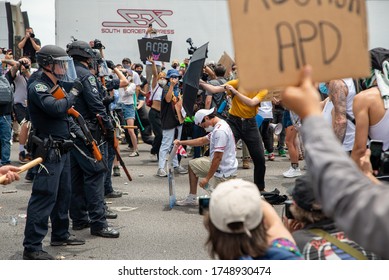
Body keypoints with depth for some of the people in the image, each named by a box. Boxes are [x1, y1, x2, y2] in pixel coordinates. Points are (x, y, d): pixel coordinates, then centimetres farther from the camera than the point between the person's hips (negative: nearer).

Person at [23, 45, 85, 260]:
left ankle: (60, 234, 32)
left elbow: (66, 113, 25)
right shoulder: (38, 87, -13)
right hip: (49, 151, -10)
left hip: (62, 150, 10)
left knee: (63, 194, 18)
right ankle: (31, 247, -8)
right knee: (44, 197, -11)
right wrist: (70, 97, -12)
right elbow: (56, 108, -28)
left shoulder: (56, 87, 16)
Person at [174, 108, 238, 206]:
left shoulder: (220, 131, -25)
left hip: (224, 171, -11)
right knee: (192, 164, 20)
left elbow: (217, 158, -26)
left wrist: (207, 178, -19)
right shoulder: (218, 127, 8)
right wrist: (182, 142, 19)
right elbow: (203, 140, 23)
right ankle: (192, 198, 23)